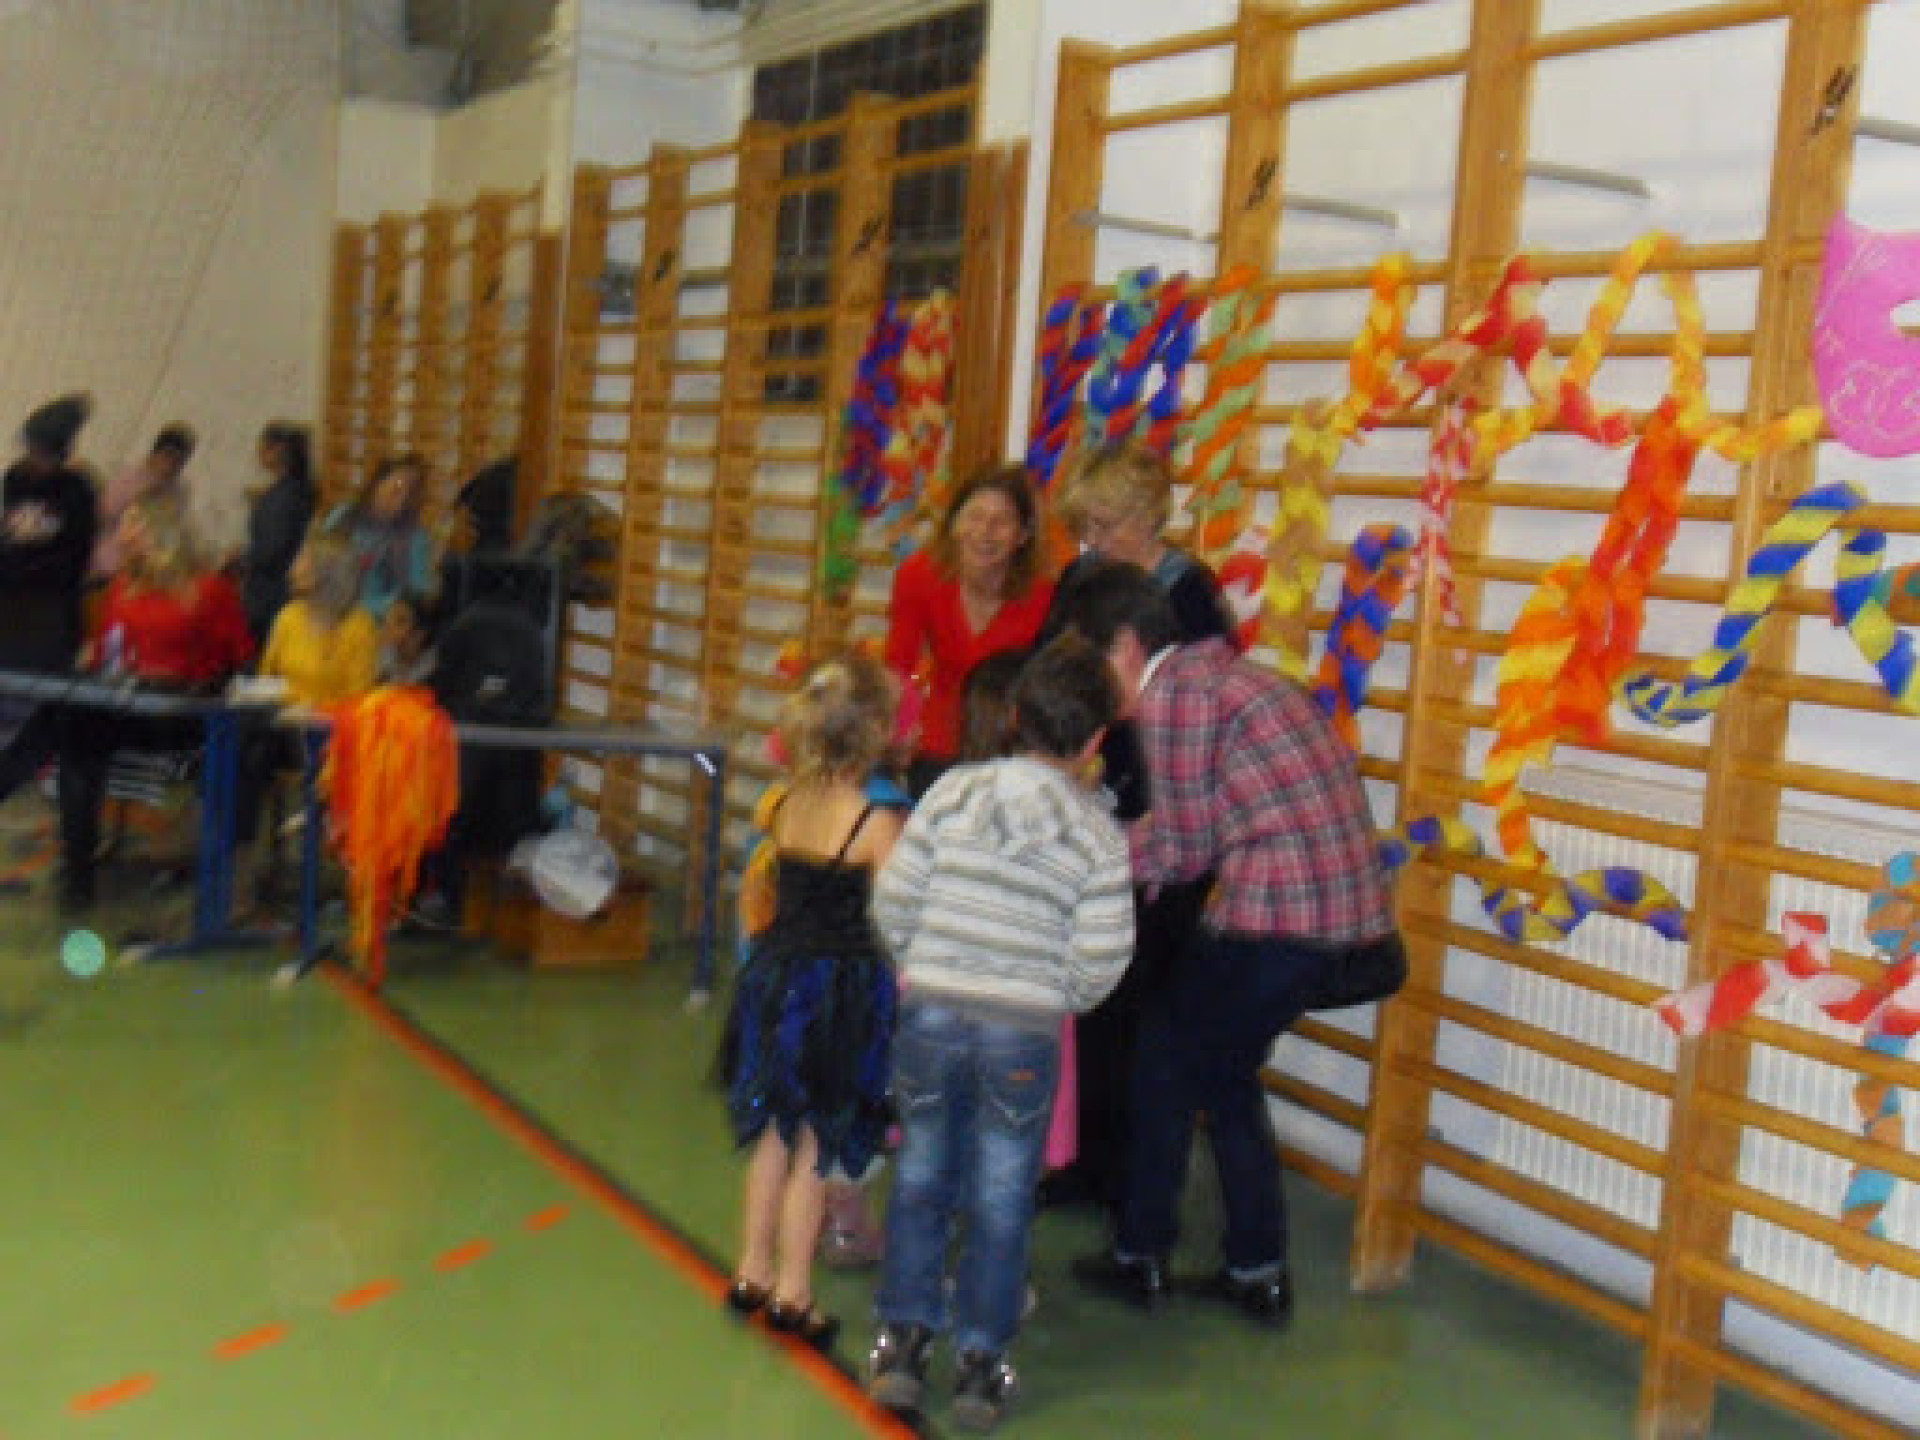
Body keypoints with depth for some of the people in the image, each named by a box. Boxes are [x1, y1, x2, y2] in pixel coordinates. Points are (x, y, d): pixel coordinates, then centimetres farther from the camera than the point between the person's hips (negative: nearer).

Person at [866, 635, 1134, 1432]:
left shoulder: (953, 791, -2)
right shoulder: (1099, 835, -6)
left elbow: (892, 902, -1)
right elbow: (1099, 959, -8)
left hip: (930, 1013, 2)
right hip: (1023, 1034, -2)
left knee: (921, 1177, 18)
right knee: (1001, 1195, 13)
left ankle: (903, 1337, 24)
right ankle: (979, 1361, 20)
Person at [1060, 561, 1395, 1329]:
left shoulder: (1172, 691, -9)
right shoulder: (1229, 671, 20)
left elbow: (1184, 849, -6)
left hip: (1275, 907, -9)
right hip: (1344, 906, 9)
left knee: (1167, 1060, 9)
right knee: (1225, 1073, 21)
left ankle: (1140, 1258, 20)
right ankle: (1258, 1272, 26)